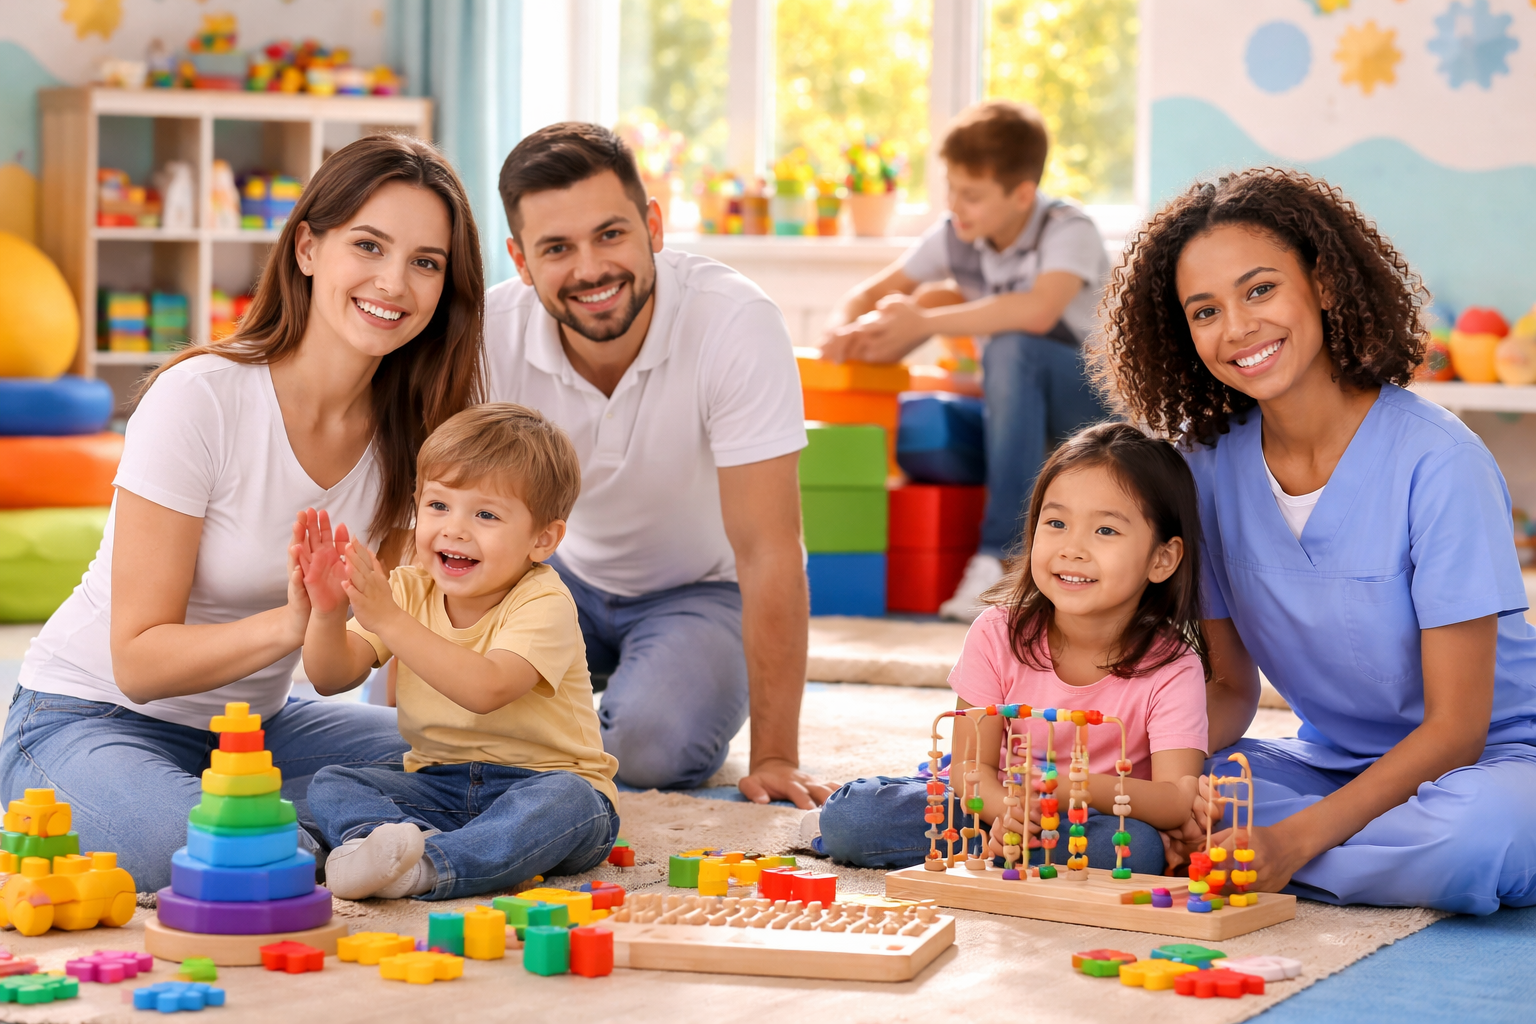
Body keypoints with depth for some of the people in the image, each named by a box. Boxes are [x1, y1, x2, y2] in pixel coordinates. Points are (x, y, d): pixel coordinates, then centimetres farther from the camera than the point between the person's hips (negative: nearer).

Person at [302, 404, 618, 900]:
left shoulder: (543, 603, -17)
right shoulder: (409, 589, 2)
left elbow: (487, 689, -35)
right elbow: (331, 677, -5)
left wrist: (387, 618, -40)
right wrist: (328, 611, -26)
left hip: (538, 781, -5)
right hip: (438, 785, 5)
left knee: (565, 801, -37)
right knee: (331, 784, -14)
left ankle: (425, 867, -45)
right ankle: (399, 839, -42)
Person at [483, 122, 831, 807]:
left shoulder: (736, 325, -30)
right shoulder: (489, 333, -22)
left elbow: (768, 553, -28)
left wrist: (774, 758, -30)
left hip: (702, 590, -3)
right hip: (564, 573, 3)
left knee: (652, 745, -30)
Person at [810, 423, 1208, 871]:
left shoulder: (1172, 669, -18)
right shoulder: (997, 635, -12)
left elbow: (1177, 802, -27)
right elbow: (973, 762, -13)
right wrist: (1008, 811, -37)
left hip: (1092, 818, 0)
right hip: (997, 799, 0)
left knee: (1138, 848, -37)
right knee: (849, 817, -22)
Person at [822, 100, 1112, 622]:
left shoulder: (1068, 231, -19)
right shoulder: (954, 237, -1)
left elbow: (1037, 311, -39)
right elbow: (870, 294, 6)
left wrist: (924, 322, -34)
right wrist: (844, 328, -19)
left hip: (1098, 404, -6)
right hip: (1025, 408, 6)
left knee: (1013, 348, -36)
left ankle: (1002, 555, -35)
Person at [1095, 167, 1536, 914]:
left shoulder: (1435, 461, -20)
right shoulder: (1210, 463, -3)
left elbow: (1456, 726, -18)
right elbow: (1232, 684, 4)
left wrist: (1294, 840, -29)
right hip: (1334, 761, 4)